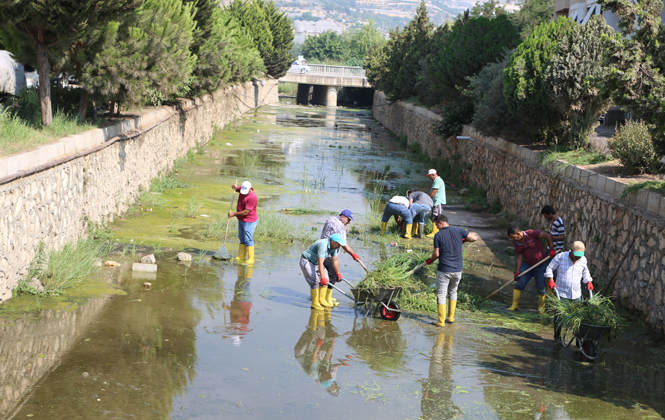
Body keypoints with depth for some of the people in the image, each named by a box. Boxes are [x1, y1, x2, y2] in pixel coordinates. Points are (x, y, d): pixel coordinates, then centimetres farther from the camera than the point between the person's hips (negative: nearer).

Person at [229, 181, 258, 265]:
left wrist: (234, 214, -17)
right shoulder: (243, 189, 0)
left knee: (248, 240, -8)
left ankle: (251, 259, -3)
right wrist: (235, 187, -4)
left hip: (249, 221, -9)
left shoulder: (252, 197, -26)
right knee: (242, 239, 13)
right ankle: (241, 258, 20)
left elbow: (246, 212, -27)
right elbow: (236, 188, 22)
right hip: (241, 220, 9)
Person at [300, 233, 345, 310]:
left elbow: (335, 261, 9)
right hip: (306, 261, -10)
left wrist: (338, 274, 15)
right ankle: (315, 303, -10)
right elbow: (320, 263, -38)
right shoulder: (323, 245, -33)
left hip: (315, 263, 10)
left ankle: (322, 300, 15)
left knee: (325, 280, 6)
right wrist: (322, 278, -41)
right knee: (314, 281, -18)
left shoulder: (333, 246, -4)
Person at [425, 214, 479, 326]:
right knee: (453, 292, 22)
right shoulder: (458, 231, -2)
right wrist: (464, 239, 19)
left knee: (441, 295, 4)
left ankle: (441, 321, 3)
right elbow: (474, 238, 1)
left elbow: (436, 254, -8)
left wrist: (430, 260, 12)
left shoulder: (438, 235, -10)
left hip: (444, 270, -4)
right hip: (458, 269, 4)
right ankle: (451, 317, 25)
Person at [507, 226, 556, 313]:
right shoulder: (516, 244, 2)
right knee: (519, 283, -5)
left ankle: (541, 306, 22)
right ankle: (515, 305, 6)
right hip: (527, 265, 5)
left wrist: (551, 249, -13)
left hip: (540, 266, -5)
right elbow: (519, 258, 4)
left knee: (541, 287, 0)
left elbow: (547, 236, -14)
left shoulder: (531, 234, -17)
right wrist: (517, 272, -5)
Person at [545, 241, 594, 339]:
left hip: (576, 294, 3)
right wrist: (550, 280, -8)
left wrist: (589, 282, 11)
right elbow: (550, 268, 4)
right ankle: (557, 337, 16)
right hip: (561, 293, -3)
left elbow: (585, 272, 23)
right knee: (559, 316, -1)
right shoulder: (560, 257, -9)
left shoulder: (583, 260, 3)